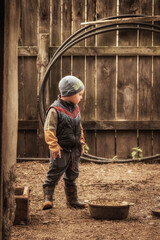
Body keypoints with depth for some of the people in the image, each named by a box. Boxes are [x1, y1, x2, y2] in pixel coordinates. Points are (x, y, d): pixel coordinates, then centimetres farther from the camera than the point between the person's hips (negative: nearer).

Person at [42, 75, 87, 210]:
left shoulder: (76, 109, 10)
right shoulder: (55, 110, -15)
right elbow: (49, 130, -16)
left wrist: (81, 143, 16)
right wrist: (54, 146, -19)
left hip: (74, 149, 7)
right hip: (61, 149, -7)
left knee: (72, 175, 14)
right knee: (54, 174, -4)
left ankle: (72, 200, 23)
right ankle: (48, 198, 1)